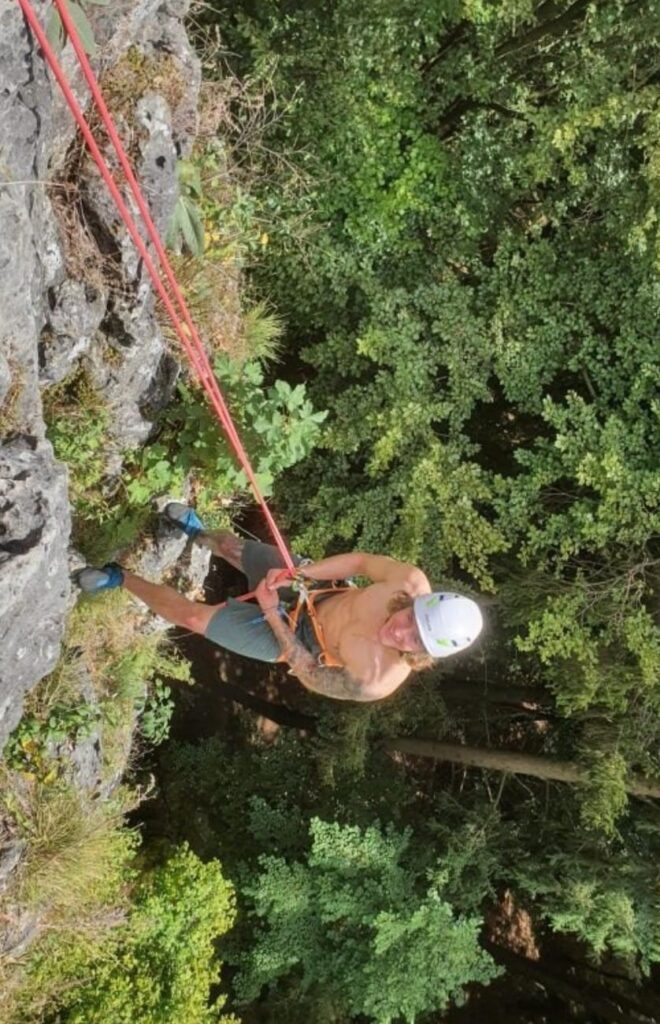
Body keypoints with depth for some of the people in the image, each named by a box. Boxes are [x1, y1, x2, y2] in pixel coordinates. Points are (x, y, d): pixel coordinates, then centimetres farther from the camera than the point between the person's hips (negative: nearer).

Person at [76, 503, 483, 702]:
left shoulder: (375, 681, -40)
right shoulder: (414, 584, -32)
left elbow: (312, 677, -23)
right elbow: (362, 560, -14)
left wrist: (271, 613, -24)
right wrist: (297, 573, -21)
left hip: (293, 636, -4)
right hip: (316, 590, 4)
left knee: (192, 615, -1)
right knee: (232, 547, 23)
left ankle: (121, 578, 25)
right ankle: (199, 532, 60)